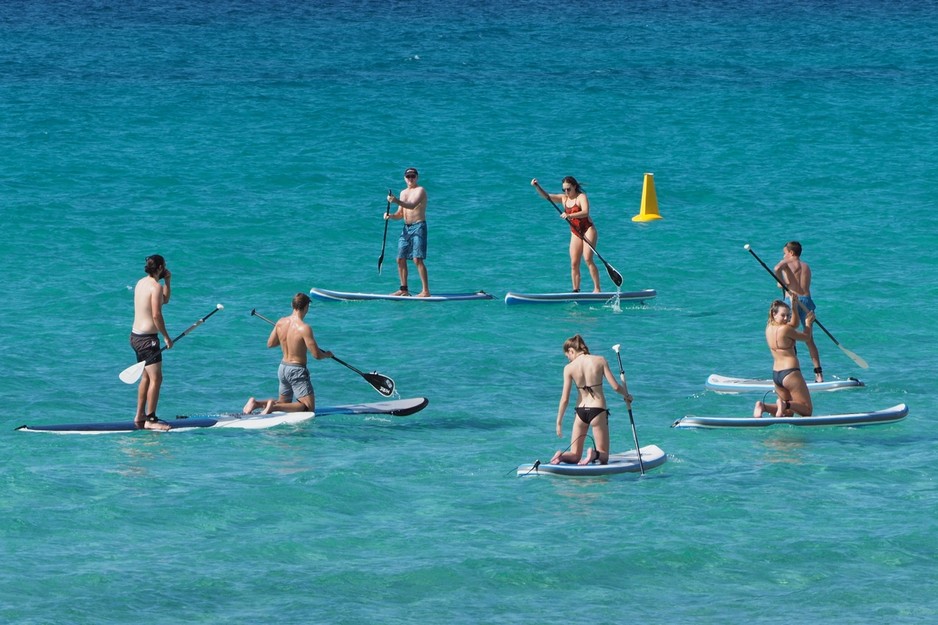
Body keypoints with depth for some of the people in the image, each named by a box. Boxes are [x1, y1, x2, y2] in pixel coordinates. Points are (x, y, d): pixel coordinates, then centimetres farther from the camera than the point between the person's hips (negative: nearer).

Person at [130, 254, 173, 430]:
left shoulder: (141, 283, 13)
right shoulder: (155, 287, -16)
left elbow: (165, 300, 26)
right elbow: (156, 315, -22)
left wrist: (168, 281, 14)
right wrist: (166, 337, -13)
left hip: (136, 335, 10)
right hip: (147, 338, -10)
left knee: (146, 377, 20)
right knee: (156, 379, -8)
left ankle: (139, 416, 26)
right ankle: (150, 420, -10)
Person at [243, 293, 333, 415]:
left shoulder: (281, 322, -1)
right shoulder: (304, 328, -21)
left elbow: (270, 344, 12)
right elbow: (316, 355, -19)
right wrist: (327, 355, 3)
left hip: (283, 367, 8)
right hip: (297, 370, -8)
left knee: (283, 403, 25)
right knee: (309, 408, -2)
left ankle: (256, 403, 2)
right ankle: (274, 406, -18)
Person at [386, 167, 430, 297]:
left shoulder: (420, 190, -7)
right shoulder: (403, 193, 17)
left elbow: (412, 205, -25)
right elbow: (400, 214, 20)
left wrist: (397, 201, -39)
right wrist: (390, 215, -2)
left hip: (418, 227, -8)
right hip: (406, 228, 8)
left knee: (417, 259, -15)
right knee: (401, 259, 7)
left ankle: (425, 291, -16)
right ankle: (404, 289, 15)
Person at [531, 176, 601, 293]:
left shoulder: (581, 197, -9)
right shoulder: (563, 198, 9)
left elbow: (585, 212, -26)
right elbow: (546, 196, 6)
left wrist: (569, 215, -38)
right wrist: (537, 187, -12)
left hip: (588, 229, -7)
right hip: (575, 233, 7)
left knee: (588, 258, -19)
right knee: (574, 263, -1)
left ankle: (597, 289, -18)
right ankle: (576, 291, 2)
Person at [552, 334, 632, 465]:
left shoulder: (569, 368, -3)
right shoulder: (600, 361, -4)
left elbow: (565, 399, -3)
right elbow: (615, 386, -6)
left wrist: (559, 422, 6)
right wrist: (627, 396, 15)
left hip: (580, 410, 1)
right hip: (598, 410, -1)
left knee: (575, 456, 13)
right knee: (603, 456, 8)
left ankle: (561, 456, -19)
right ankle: (594, 454, -26)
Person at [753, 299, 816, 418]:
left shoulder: (769, 328, 8)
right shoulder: (785, 329, -16)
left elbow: (794, 324, 21)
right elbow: (806, 337, -1)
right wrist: (808, 323, 16)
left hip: (776, 373, 8)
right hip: (790, 373, -8)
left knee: (788, 411, 18)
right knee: (807, 409, 1)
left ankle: (763, 407, -7)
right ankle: (784, 404, -26)